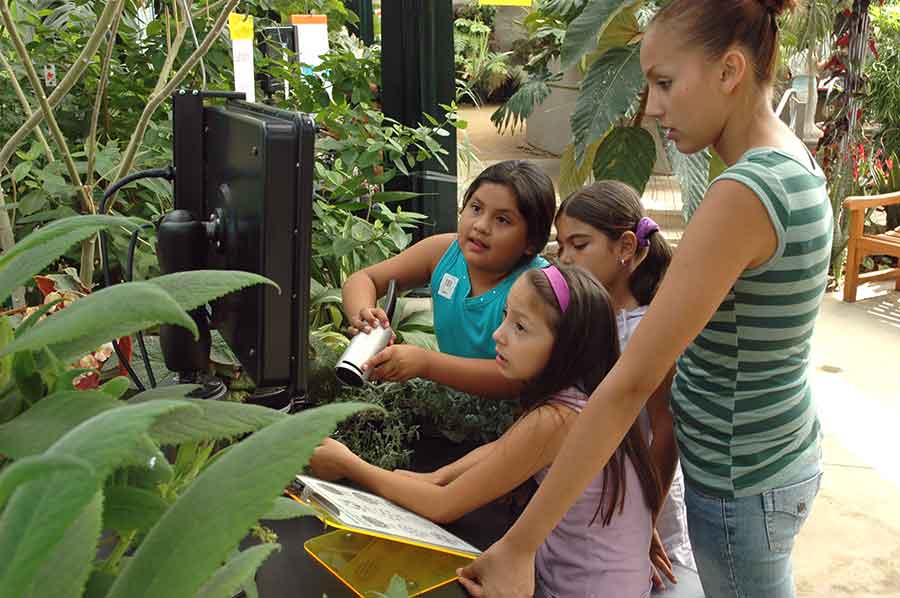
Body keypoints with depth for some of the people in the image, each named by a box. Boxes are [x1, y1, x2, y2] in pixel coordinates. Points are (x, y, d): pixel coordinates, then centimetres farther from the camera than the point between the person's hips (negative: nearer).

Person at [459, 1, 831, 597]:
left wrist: (519, 546, -29)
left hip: (741, 488, -8)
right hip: (785, 454, 8)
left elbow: (631, 382, -32)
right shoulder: (795, 162, -1)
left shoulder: (742, 195, -29)